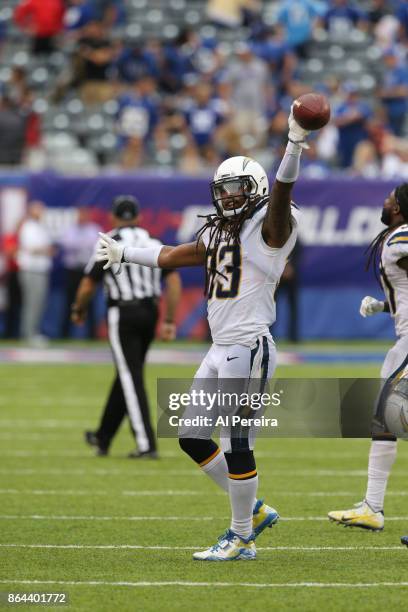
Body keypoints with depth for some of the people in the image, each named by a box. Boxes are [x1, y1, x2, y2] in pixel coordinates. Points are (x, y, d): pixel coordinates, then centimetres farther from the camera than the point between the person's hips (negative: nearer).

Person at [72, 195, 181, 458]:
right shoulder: (155, 244, 6)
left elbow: (88, 286, -4)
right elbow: (174, 281, 0)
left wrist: (79, 310, 16)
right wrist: (170, 321, 3)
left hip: (123, 314, -6)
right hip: (150, 312, 6)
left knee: (131, 378, -5)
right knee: (127, 375, 16)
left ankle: (146, 444, -14)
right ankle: (103, 438, 29)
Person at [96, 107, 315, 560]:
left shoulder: (270, 226, -5)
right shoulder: (217, 234, 17)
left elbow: (282, 190, -25)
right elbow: (172, 256, 32)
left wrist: (294, 146, -43)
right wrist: (123, 254, 44)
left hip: (249, 349, -9)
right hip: (220, 350, 9)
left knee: (237, 445, -6)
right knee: (192, 438, 11)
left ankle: (242, 540, 4)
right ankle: (253, 511, 22)